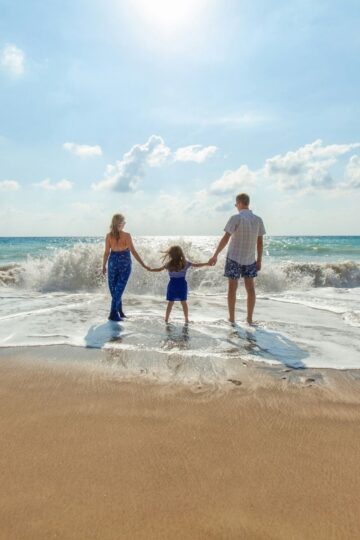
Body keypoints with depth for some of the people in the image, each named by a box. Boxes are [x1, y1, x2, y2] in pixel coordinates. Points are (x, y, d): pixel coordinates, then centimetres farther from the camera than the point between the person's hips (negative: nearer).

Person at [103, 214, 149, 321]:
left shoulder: (109, 236, -4)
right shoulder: (126, 235, -12)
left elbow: (107, 252, -1)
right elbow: (133, 251, -15)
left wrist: (104, 266, 11)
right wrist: (143, 264, -11)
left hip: (113, 262, 3)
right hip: (124, 263, -3)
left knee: (114, 288, 16)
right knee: (119, 289, 3)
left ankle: (119, 312, 25)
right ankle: (113, 314, -1)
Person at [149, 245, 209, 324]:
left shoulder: (168, 264, -5)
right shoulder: (185, 263, -6)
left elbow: (159, 269, 4)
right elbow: (196, 265, -2)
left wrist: (150, 269, 20)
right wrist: (207, 264, 8)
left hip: (172, 284, 1)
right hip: (182, 285, 0)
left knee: (170, 302, 9)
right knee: (184, 302, 8)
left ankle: (166, 319, 12)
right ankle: (186, 319, 13)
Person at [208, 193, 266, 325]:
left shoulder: (236, 218, -12)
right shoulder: (258, 220, 2)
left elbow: (225, 239, -14)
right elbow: (260, 242, 4)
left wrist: (215, 255, -9)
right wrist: (259, 260, 12)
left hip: (234, 258, -4)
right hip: (250, 259, 4)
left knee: (232, 288, 5)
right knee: (250, 287, 11)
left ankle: (231, 318, 12)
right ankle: (249, 318, 15)